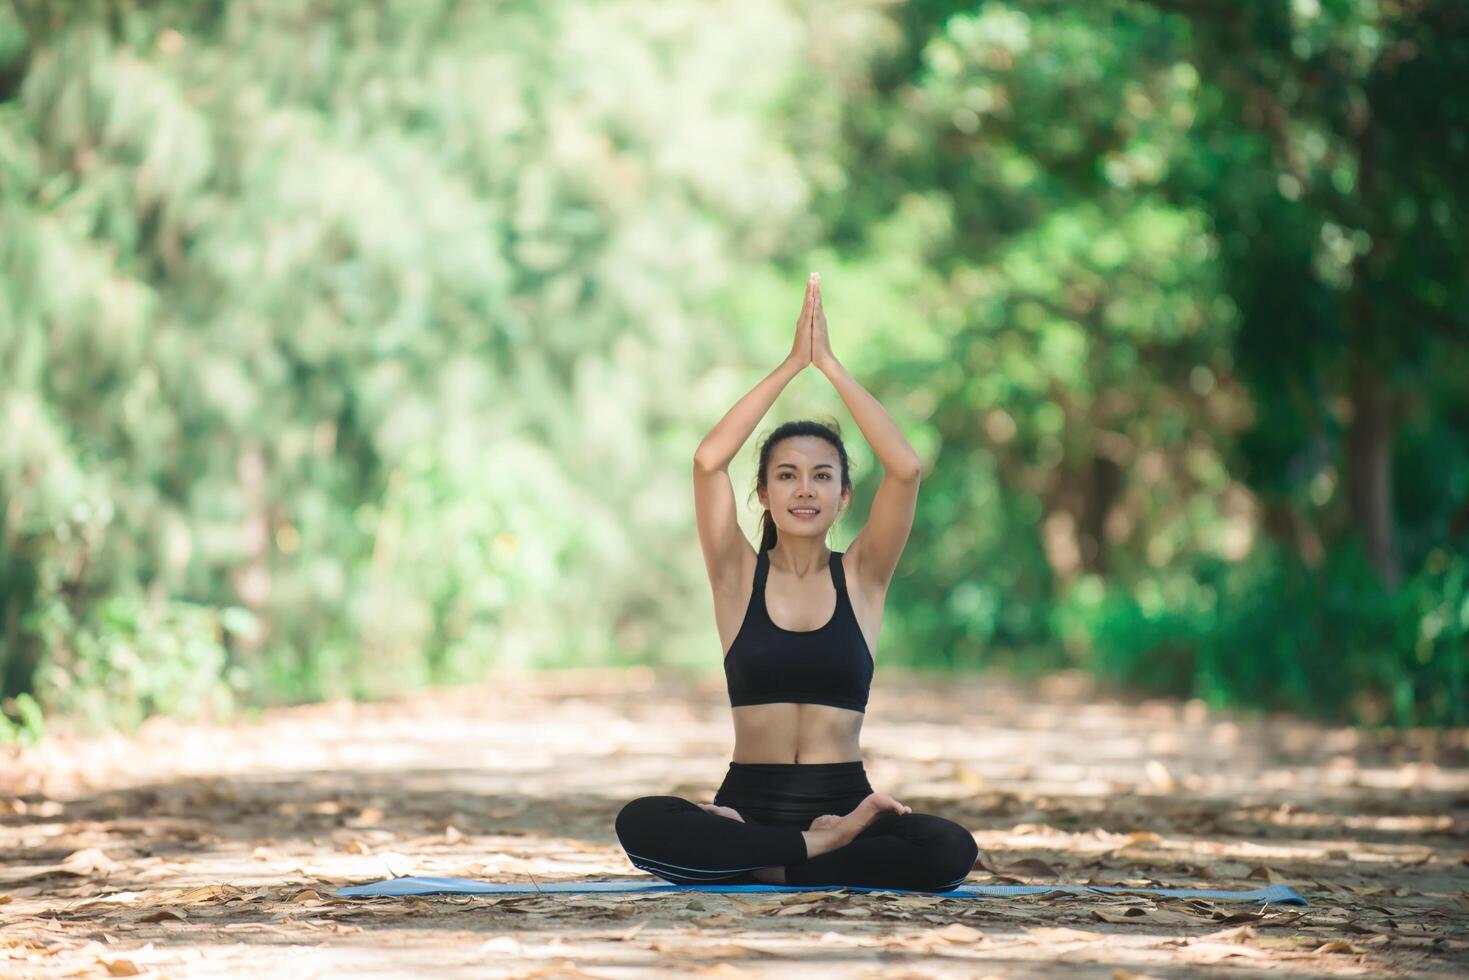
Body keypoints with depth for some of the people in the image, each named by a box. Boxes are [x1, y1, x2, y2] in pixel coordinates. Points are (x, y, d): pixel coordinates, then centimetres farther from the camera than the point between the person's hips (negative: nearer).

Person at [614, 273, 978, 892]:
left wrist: (829, 364, -8)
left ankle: (757, 864, -14)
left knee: (950, 851, -31)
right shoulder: (739, 576, 6)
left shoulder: (861, 578, 7)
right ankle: (822, 848, -21)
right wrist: (791, 365, -10)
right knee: (641, 824, -32)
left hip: (842, 801, 1)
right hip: (751, 802, -1)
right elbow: (708, 461, -10)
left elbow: (906, 468, -9)